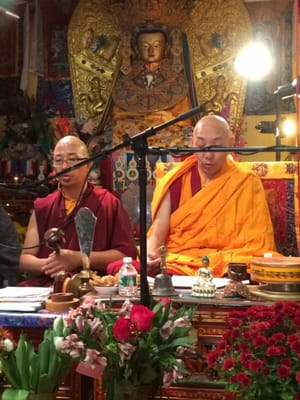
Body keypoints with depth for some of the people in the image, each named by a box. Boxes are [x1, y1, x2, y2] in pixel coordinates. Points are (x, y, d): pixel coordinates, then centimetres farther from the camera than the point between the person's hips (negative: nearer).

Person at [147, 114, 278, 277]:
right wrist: (149, 255, -22)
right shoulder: (175, 182, 7)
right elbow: (157, 234, 2)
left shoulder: (247, 185, 2)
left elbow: (255, 246, -2)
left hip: (225, 268, -1)